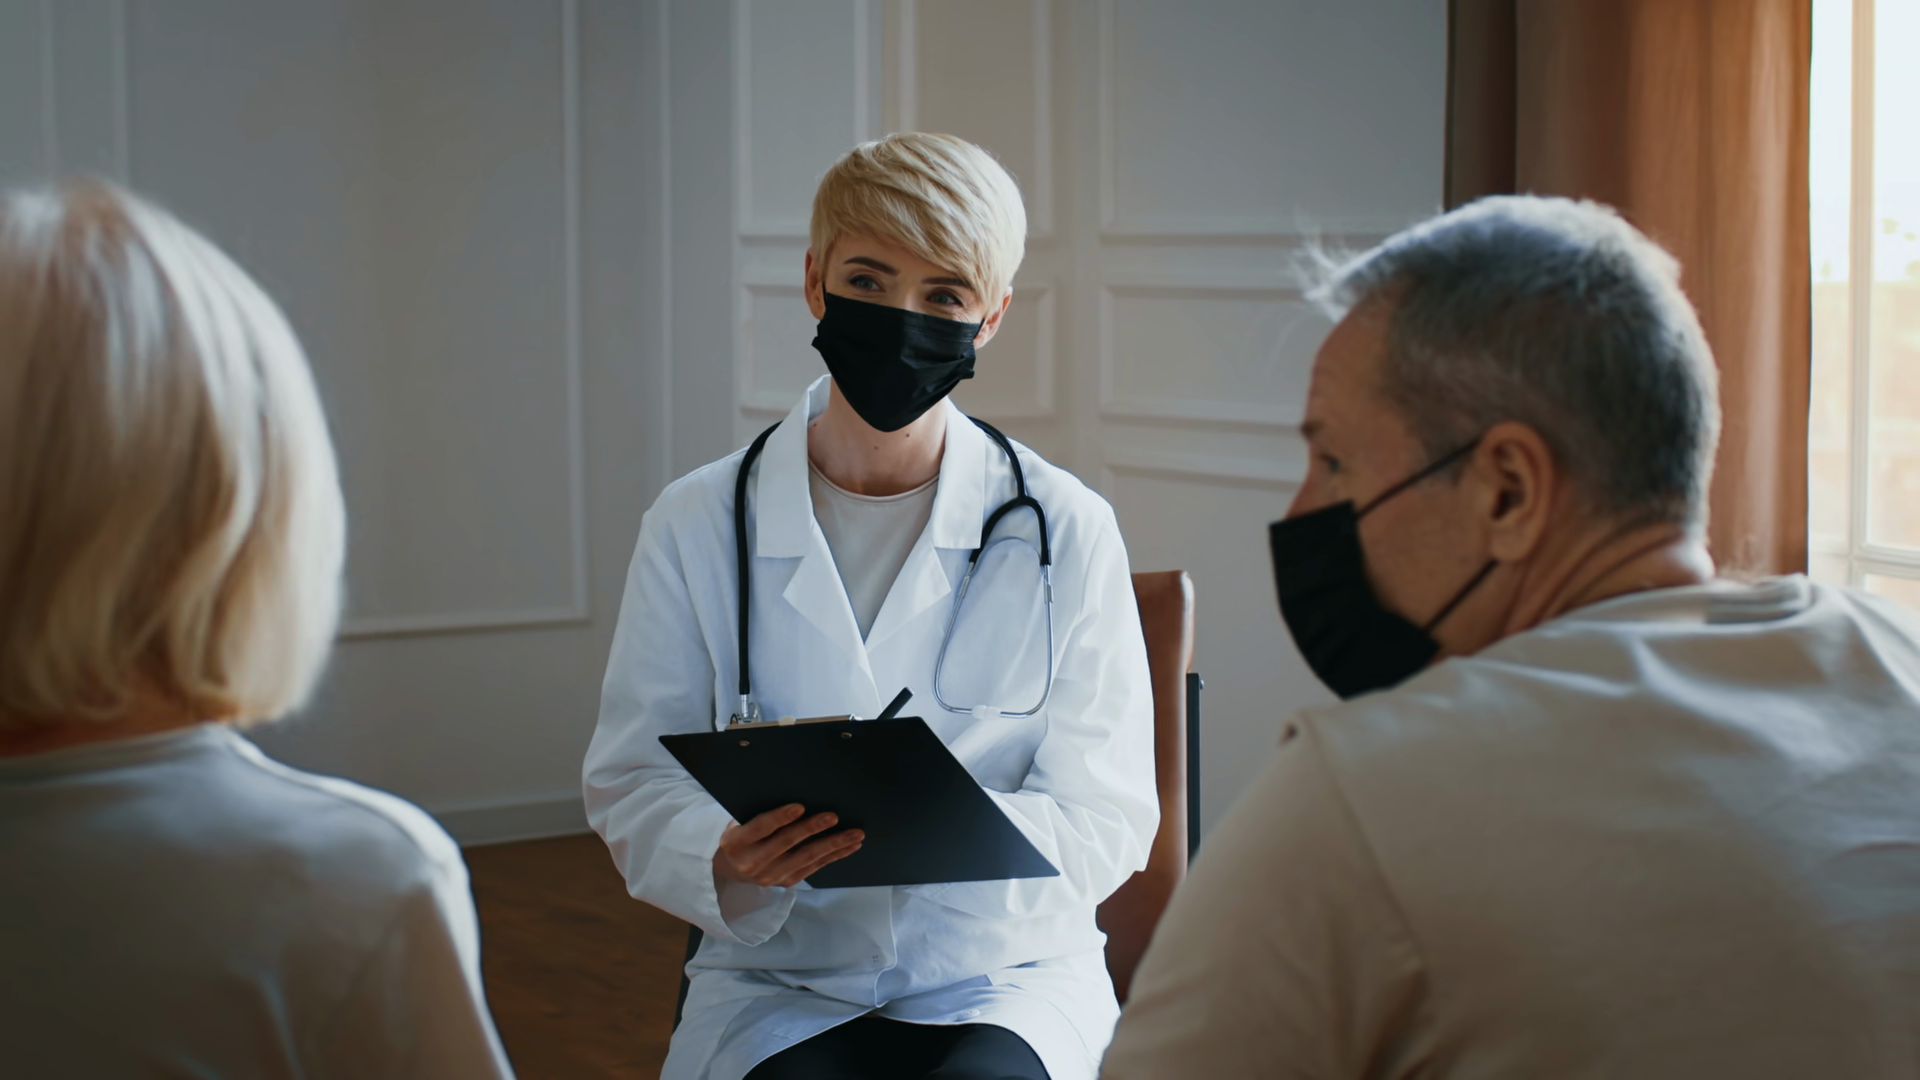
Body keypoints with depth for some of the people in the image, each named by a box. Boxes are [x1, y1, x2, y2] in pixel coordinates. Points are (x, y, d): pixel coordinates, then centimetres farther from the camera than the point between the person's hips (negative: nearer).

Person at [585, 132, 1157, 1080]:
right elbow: (631, 786, 4)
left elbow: (1106, 820, -2)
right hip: (773, 980, 1)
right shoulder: (697, 526, 2)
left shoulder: (1065, 531, -1)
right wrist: (727, 856, -20)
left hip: (1008, 976, 0)